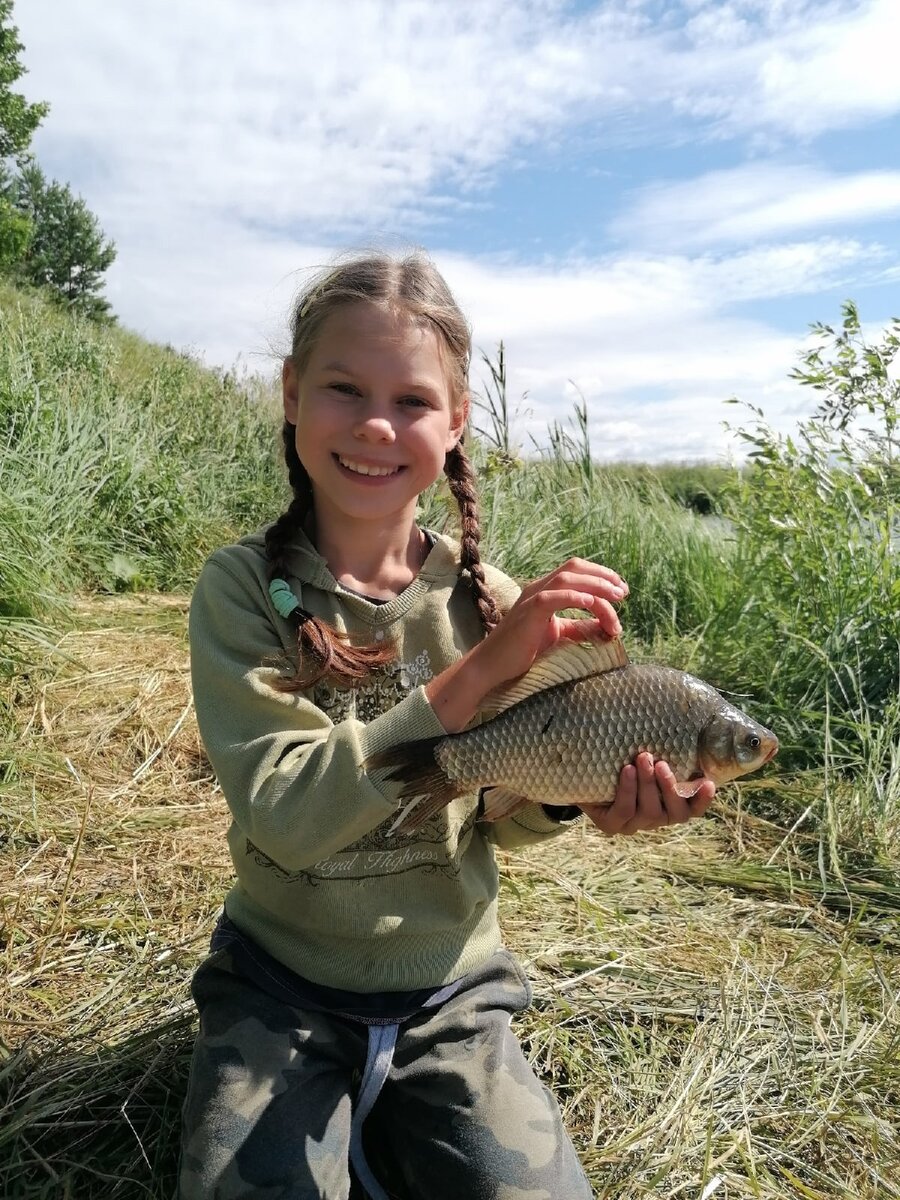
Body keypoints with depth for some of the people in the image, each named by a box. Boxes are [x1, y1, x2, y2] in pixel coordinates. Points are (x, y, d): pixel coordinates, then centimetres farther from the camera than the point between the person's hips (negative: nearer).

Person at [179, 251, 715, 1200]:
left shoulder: (484, 600, -10)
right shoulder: (242, 587, -17)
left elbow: (500, 818, -1)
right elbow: (286, 818, -28)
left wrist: (575, 794, -24)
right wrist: (477, 670, -35)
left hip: (448, 988, 2)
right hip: (280, 985, -1)